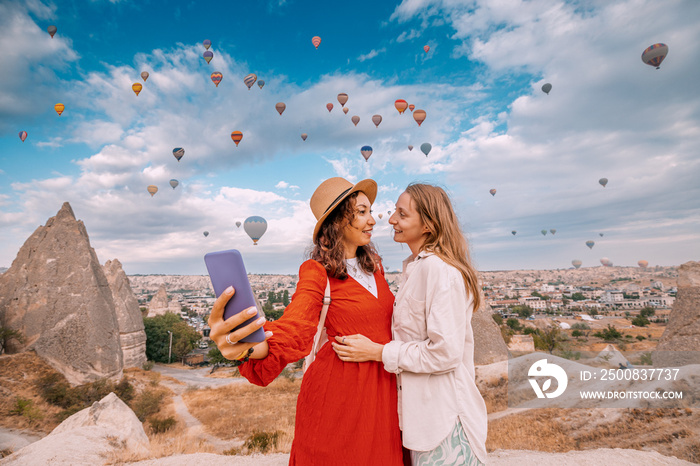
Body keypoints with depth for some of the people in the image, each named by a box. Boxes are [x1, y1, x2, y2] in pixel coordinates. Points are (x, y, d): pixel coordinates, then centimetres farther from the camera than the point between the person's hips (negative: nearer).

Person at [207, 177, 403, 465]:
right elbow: (295, 326, -30)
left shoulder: (373, 264, 5)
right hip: (336, 388, -5)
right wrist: (251, 347, -49)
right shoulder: (317, 272, -15)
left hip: (382, 385, 6)